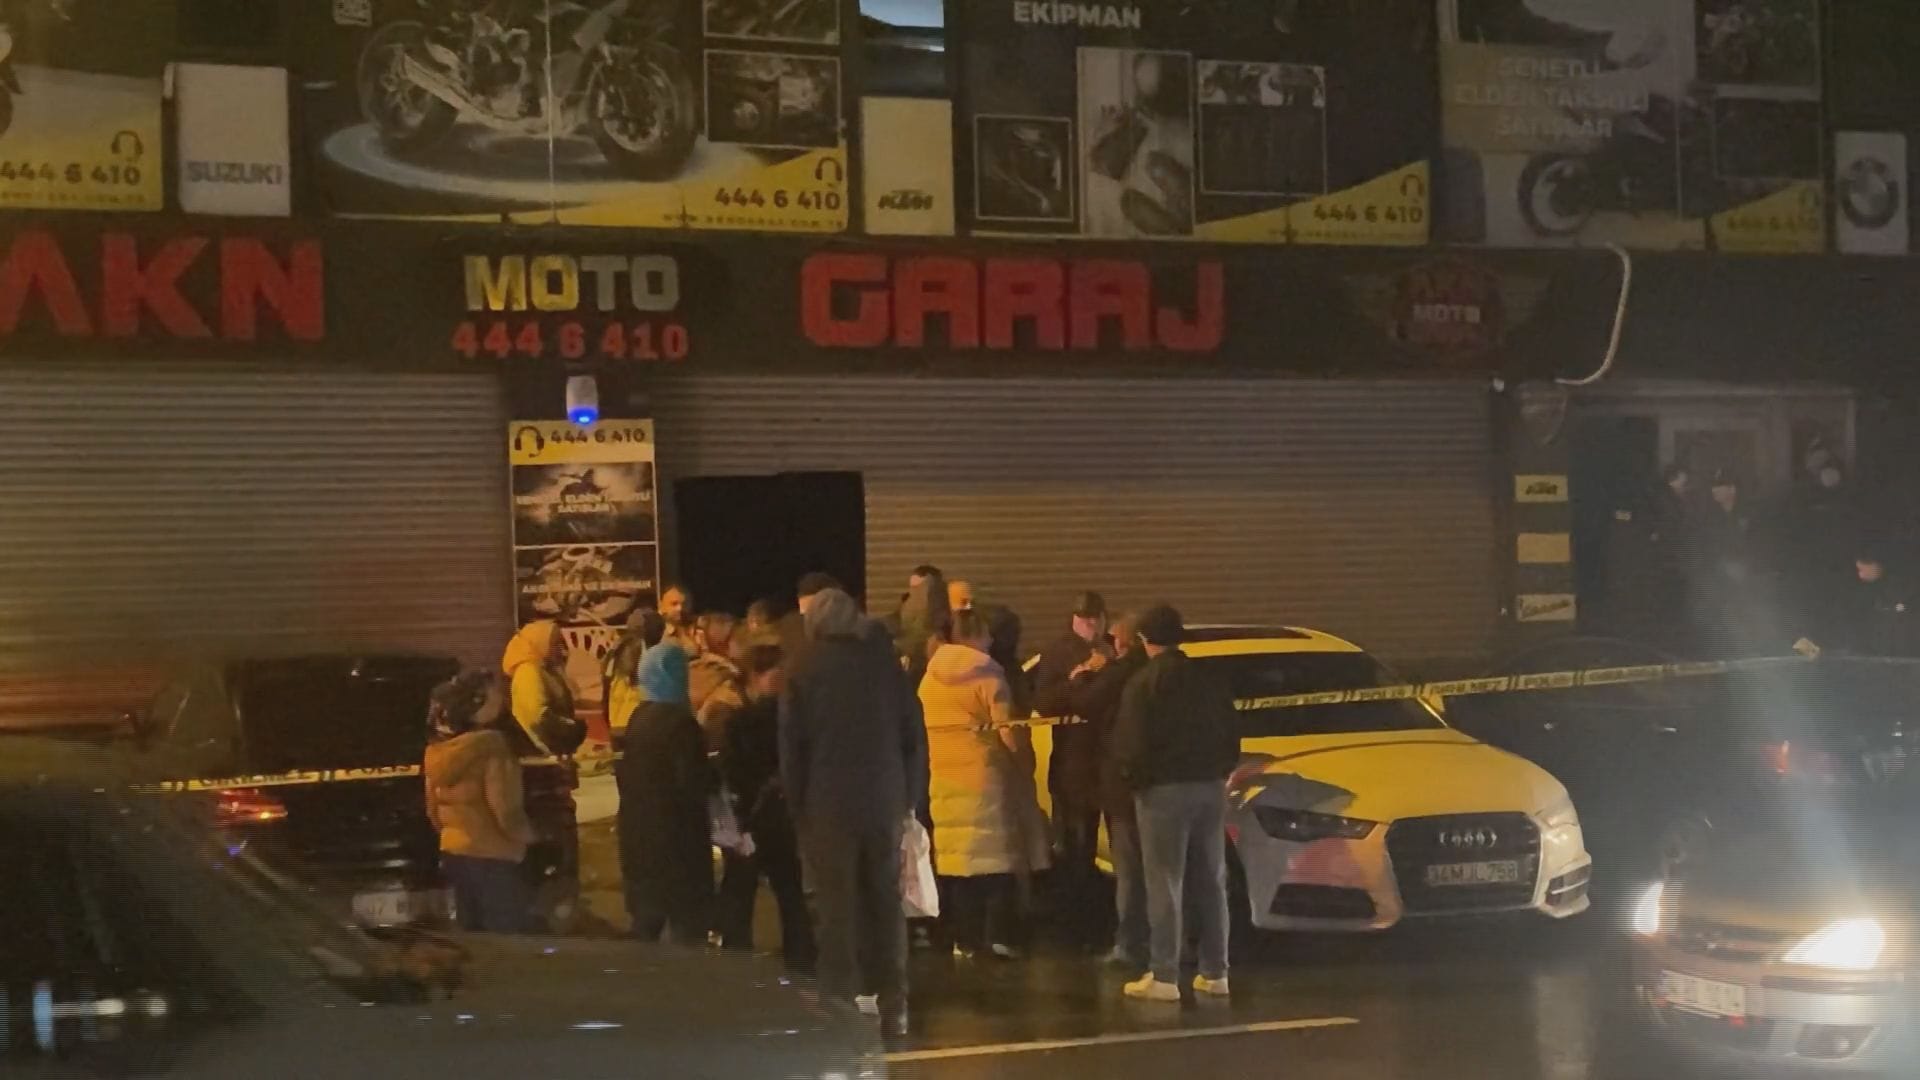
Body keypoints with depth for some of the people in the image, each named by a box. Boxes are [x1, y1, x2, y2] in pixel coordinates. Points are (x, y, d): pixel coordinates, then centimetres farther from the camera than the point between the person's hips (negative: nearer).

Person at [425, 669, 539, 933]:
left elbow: (432, 809, 14)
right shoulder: (490, 747, -18)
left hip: (454, 852, 8)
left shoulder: (438, 750, 6)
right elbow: (505, 809, -19)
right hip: (492, 857, -8)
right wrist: (528, 835, -1)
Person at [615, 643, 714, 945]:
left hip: (641, 832, 8)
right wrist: (715, 773, -2)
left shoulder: (639, 718, 7)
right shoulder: (680, 721, -18)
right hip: (677, 833, -8)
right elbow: (695, 783, -20)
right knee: (687, 920, -3)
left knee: (646, 919, 17)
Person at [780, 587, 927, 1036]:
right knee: (886, 902, 8)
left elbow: (792, 745, -4)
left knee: (837, 907, 0)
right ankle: (893, 1005, 8)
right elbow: (914, 735, 6)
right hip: (885, 801, 3)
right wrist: (909, 796, 10)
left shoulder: (805, 671, -3)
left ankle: (840, 1005, -3)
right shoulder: (885, 662, 5)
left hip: (829, 803, -3)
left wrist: (797, 804, 3)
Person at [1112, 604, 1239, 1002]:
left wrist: (1134, 777, 4)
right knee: (1211, 883, 11)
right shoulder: (1206, 680, 9)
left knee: (1165, 885, -5)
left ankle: (1164, 976, -6)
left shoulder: (1143, 684, -9)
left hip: (1164, 789, -6)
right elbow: (1232, 734, 12)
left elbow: (1131, 743, -13)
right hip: (1209, 787, 6)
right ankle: (1214, 972, 13)